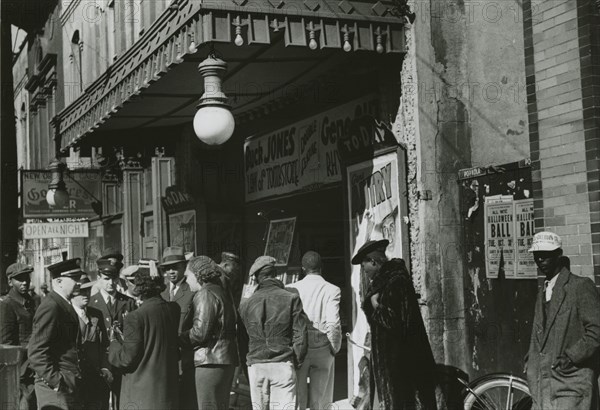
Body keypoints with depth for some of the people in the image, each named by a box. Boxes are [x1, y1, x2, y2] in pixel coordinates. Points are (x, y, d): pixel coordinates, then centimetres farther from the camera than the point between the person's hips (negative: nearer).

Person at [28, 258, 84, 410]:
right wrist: (55, 382, -20)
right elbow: (36, 352, -19)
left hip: (71, 384, 9)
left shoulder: (65, 305, 13)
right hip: (56, 386, -9)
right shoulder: (50, 307, -15)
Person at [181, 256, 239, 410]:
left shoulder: (205, 295, -11)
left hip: (211, 360, -10)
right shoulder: (221, 292, 18)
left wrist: (179, 339, -3)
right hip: (227, 359, 10)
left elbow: (200, 332, -18)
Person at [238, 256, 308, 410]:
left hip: (255, 365, 3)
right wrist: (297, 362, 6)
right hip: (283, 365, -2)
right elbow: (300, 334, -5)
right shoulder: (291, 299, -4)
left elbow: (242, 337, 10)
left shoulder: (246, 303, 5)